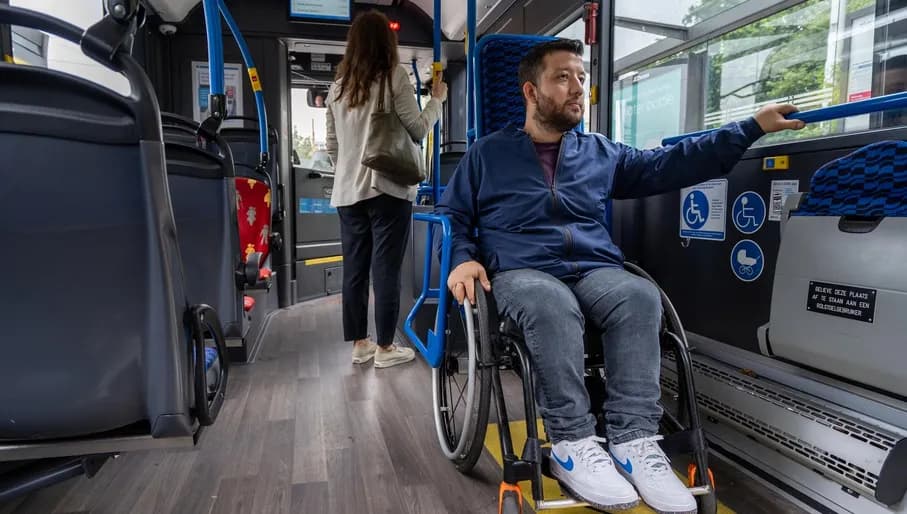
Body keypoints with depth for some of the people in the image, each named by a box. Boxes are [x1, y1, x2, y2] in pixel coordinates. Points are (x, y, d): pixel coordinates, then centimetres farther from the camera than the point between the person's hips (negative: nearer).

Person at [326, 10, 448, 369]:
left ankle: (359, 343, 19)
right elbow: (417, 130, -3)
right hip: (388, 188, -5)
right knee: (386, 269, 1)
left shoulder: (338, 86, 12)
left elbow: (332, 145, 15)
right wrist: (437, 100, 12)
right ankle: (384, 348, 10)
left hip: (348, 191, 5)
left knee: (354, 269, 9)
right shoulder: (394, 77, -4)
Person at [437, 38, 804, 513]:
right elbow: (452, 215, 13)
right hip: (520, 272, -2)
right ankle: (571, 444, -27)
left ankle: (632, 442, -27)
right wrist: (462, 259, -8)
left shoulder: (601, 152, 21)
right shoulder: (488, 153, 13)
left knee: (640, 296, -29)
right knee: (552, 306, -37)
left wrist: (752, 127, 12)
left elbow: (669, 165, 17)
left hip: (595, 270, 3)